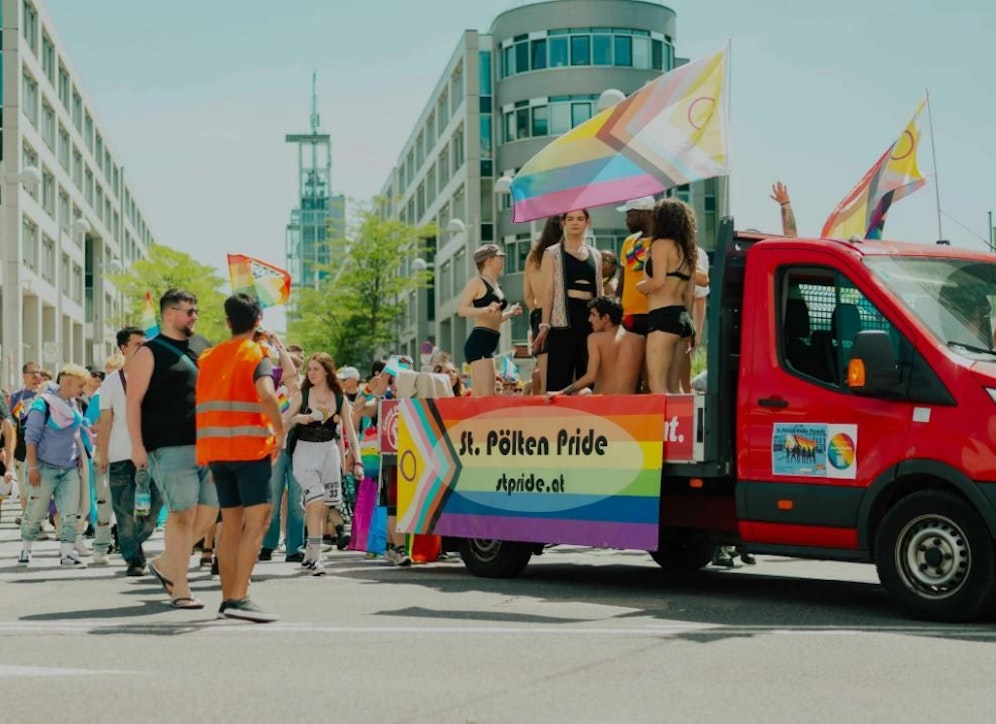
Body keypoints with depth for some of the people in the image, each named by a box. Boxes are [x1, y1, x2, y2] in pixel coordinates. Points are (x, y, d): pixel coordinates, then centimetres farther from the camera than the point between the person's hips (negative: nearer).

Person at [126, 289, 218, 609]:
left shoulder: (201, 348, 18)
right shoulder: (150, 352, -1)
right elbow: (133, 401, -6)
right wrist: (137, 446, -14)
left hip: (205, 445, 7)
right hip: (170, 448, -7)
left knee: (209, 510, 5)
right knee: (183, 513, -8)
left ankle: (165, 564, 23)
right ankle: (180, 590, 0)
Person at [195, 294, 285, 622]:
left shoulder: (209, 357, 15)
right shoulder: (257, 354, -5)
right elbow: (266, 394, -22)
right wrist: (280, 428, -10)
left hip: (215, 448, 7)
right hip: (249, 447, -7)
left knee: (231, 523, 12)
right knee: (257, 521, -9)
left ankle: (228, 598, 13)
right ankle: (239, 598, -19)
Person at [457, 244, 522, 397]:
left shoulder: (495, 285, 20)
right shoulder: (477, 282, -5)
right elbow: (461, 310, -16)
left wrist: (510, 313, 15)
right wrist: (486, 309, -28)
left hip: (488, 344, 9)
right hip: (479, 340, -9)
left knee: (478, 397, 7)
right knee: (487, 395, -18)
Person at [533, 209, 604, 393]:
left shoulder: (595, 255, 16)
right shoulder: (552, 253, 5)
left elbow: (599, 292, 18)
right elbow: (548, 290, -1)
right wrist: (545, 323, -8)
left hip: (590, 315, 4)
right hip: (564, 316, -4)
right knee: (559, 375, -8)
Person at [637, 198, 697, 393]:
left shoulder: (661, 244, -5)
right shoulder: (687, 250, 18)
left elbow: (658, 281, -18)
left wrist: (640, 286, 1)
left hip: (663, 317, -9)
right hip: (682, 317, 9)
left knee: (657, 385, -11)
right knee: (673, 386, 12)